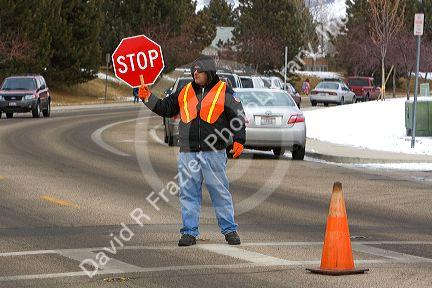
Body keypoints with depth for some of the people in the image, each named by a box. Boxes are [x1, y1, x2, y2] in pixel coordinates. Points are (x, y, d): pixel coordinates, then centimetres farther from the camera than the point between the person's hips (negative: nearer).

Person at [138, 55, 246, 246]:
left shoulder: (224, 91, 2)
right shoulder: (185, 92, 13)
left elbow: (238, 117, 1)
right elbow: (166, 108, 20)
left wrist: (239, 141, -9)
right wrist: (148, 98, 7)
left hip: (214, 152, -4)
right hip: (188, 152, 4)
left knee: (220, 191, 0)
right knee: (188, 193, 3)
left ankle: (229, 230, 9)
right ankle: (190, 232, 8)